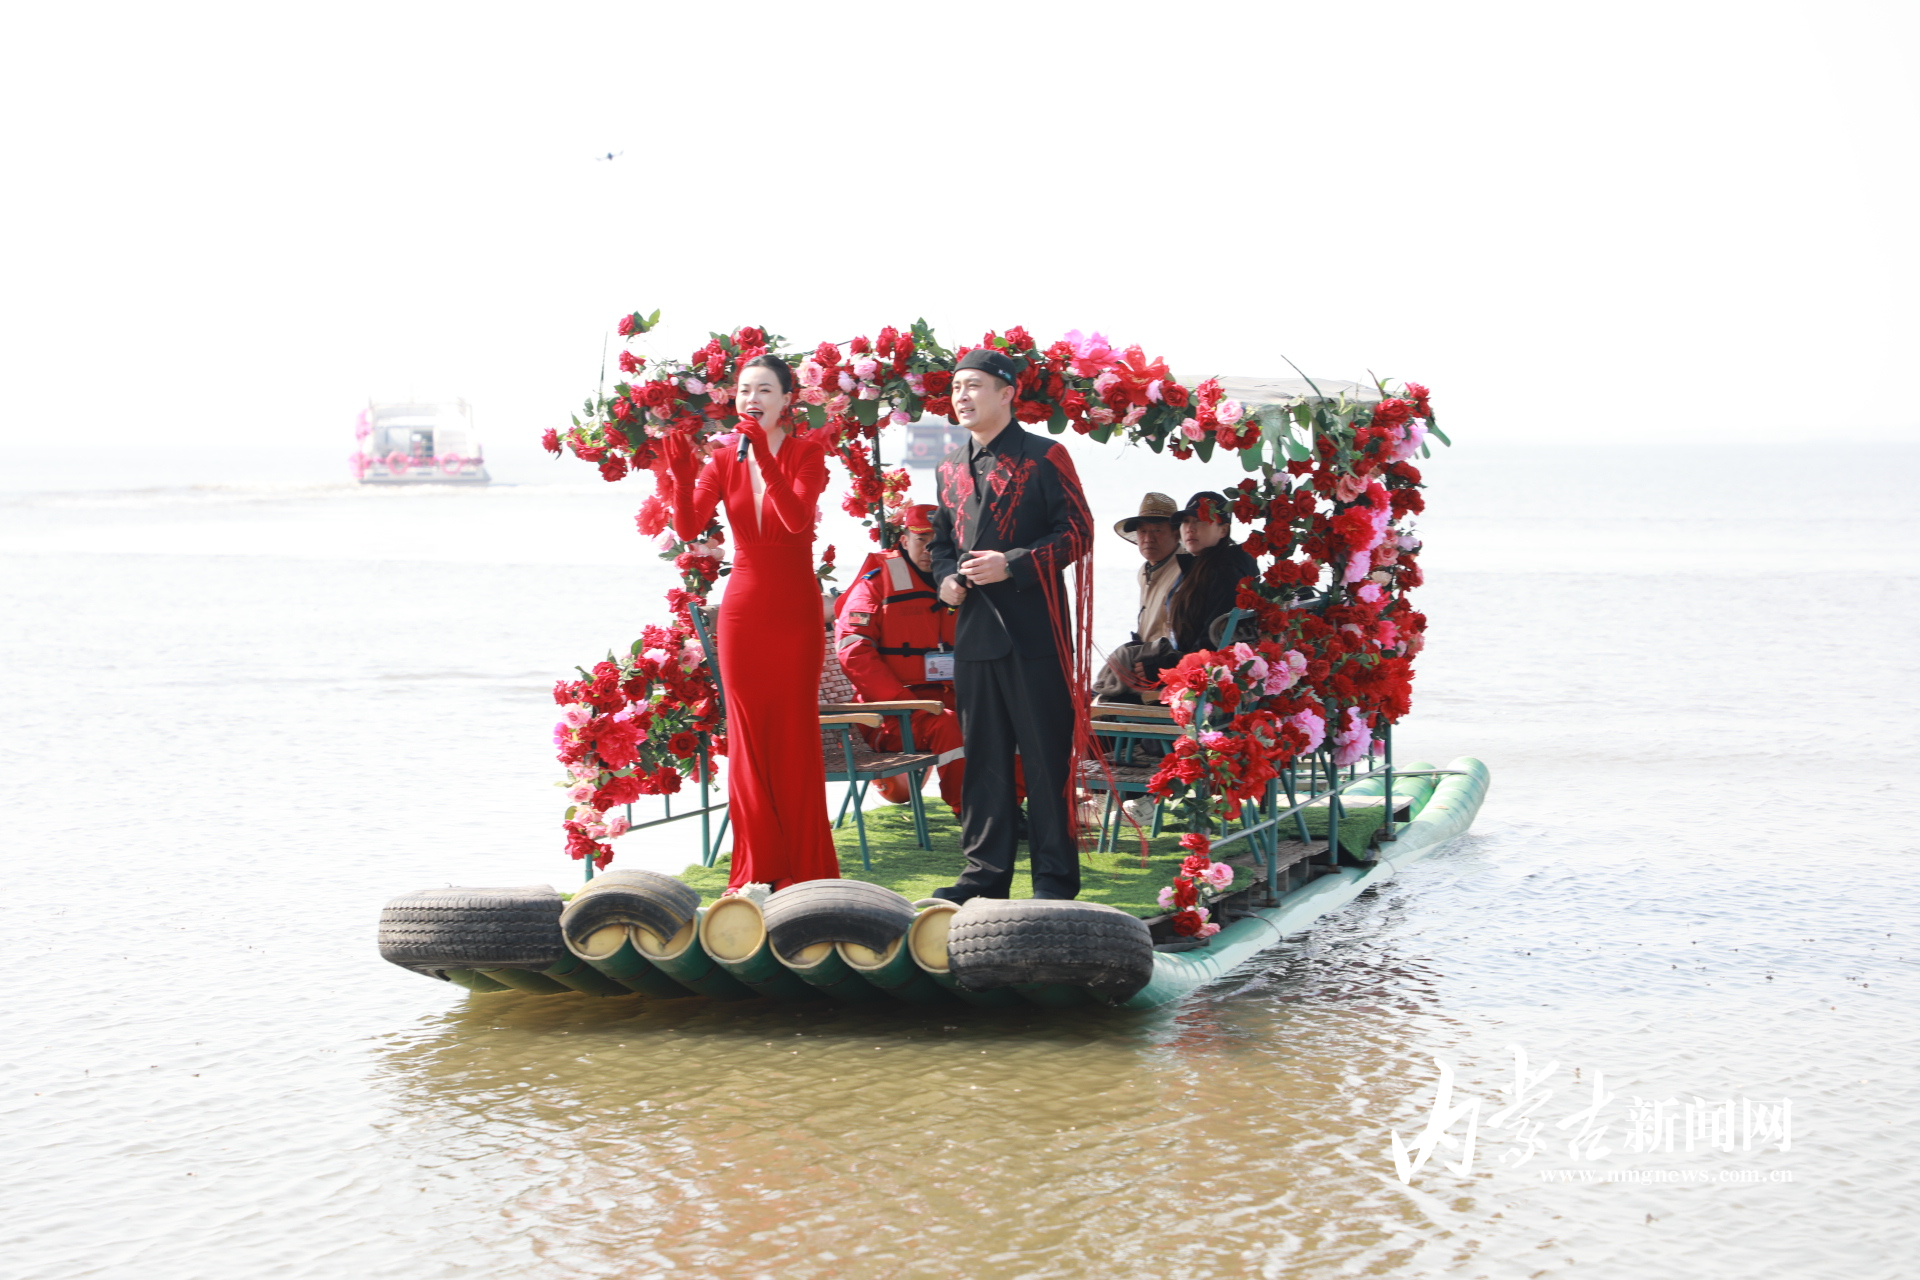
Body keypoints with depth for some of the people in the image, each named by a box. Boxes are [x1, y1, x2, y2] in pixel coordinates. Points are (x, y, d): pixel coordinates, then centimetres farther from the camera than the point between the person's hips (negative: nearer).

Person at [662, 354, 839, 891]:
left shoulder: (807, 452, -3)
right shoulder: (724, 459, 5)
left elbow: (797, 518, -21)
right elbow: (688, 527, -7)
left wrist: (766, 457, -32)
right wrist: (682, 477, -24)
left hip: (795, 610, -3)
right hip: (742, 609, 3)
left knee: (796, 735, -2)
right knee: (748, 737, 3)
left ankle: (804, 869, 4)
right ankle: (758, 870, 9)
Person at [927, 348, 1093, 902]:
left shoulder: (1044, 457, -3)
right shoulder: (950, 469, 16)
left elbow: (1077, 532, -6)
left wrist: (1013, 565, -15)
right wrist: (945, 577, 5)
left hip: (1034, 628, -6)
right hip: (974, 629, 6)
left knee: (1046, 754, -2)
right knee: (983, 756, 9)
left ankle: (1055, 877, 3)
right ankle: (985, 872, 15)